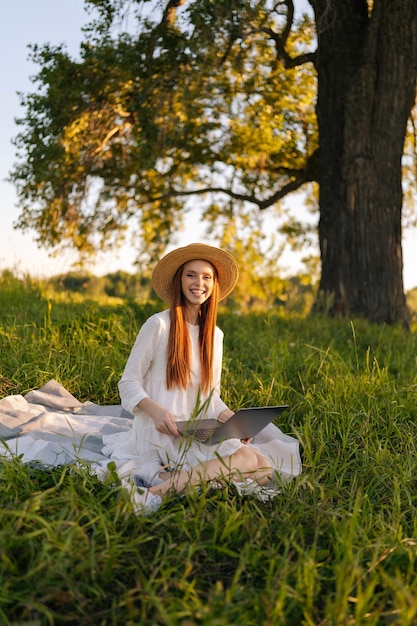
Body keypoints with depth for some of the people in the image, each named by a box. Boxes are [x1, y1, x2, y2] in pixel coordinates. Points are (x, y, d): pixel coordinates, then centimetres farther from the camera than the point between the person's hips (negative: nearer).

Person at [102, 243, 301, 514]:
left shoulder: (215, 335, 14)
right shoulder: (159, 324, -3)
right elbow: (128, 383, -2)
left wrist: (232, 418, -4)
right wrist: (154, 409, -23)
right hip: (163, 429, -7)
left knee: (265, 467, -18)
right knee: (248, 459, -26)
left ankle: (165, 475, -20)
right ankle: (158, 490, -26)